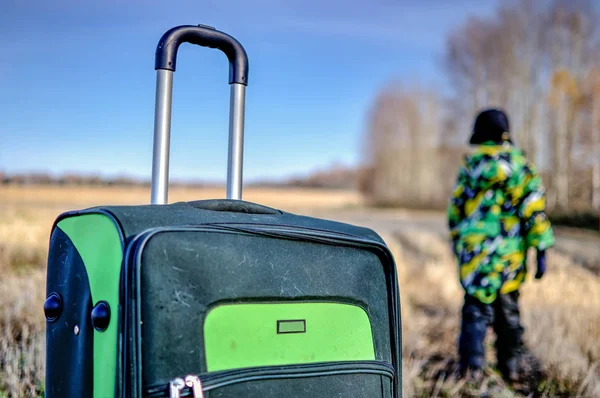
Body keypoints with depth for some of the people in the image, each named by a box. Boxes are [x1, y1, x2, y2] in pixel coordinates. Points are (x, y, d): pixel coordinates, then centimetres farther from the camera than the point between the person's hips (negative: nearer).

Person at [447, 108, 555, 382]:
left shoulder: (469, 165, 3)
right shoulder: (520, 164, -1)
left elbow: (456, 208, 9)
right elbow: (535, 209, -5)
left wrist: (457, 242, 21)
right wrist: (541, 249, -3)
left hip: (475, 249, -1)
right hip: (511, 253, 1)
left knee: (477, 307, 3)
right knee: (508, 307, 14)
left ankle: (472, 364, -10)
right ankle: (510, 366, 23)